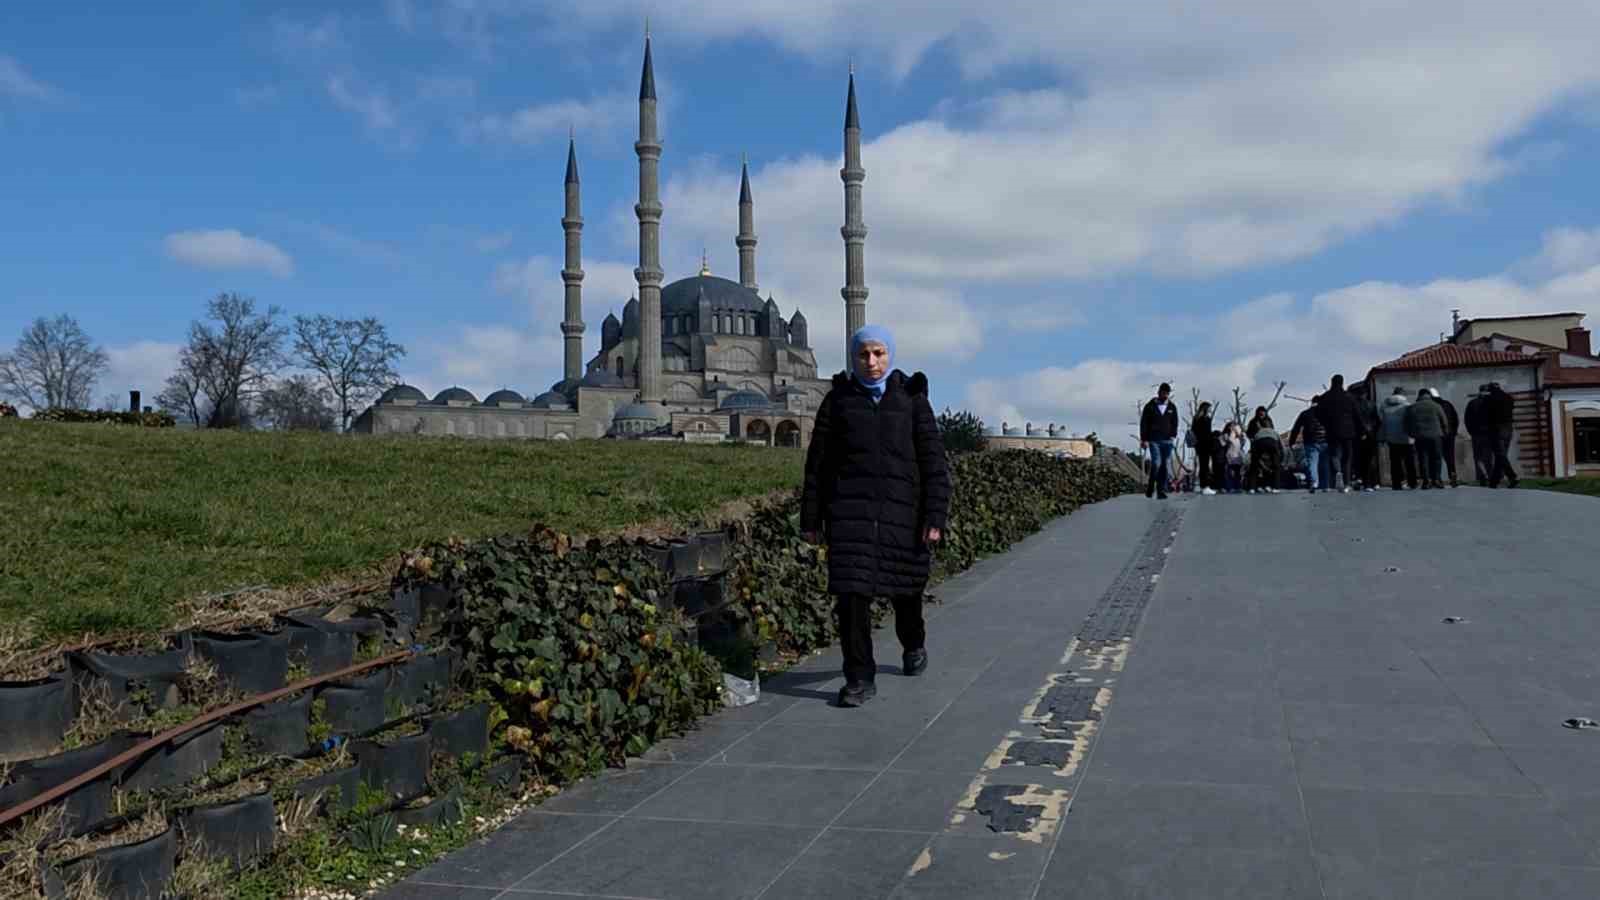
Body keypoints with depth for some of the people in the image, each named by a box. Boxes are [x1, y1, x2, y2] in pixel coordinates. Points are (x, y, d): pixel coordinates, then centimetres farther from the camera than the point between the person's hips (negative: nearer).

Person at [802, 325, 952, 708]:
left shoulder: (911, 398, 3)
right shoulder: (838, 399, 5)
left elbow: (933, 462, 0)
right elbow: (817, 463, 7)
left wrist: (935, 517, -7)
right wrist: (811, 518, 5)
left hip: (901, 509, 0)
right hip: (850, 508, 0)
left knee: (905, 586, 14)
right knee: (851, 591, -8)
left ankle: (913, 644, 45)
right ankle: (860, 678, 2)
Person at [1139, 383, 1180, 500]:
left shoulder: (1172, 407, 10)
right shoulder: (1150, 406, 2)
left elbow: (1175, 422, 15)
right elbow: (1144, 423, 2)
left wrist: (1173, 435, -1)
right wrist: (1144, 439, -4)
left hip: (1167, 441, 3)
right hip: (1154, 440, -3)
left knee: (1165, 465, -1)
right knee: (1156, 463, -14)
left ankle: (1161, 490, 3)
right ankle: (1150, 487, 5)